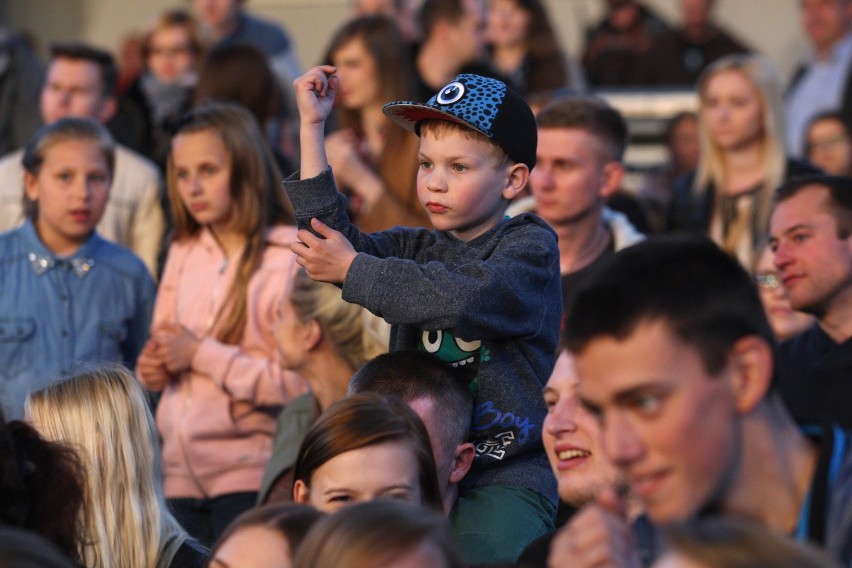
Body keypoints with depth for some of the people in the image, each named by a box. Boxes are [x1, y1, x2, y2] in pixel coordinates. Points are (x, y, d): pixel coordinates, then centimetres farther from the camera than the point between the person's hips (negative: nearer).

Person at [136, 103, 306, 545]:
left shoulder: (291, 256, -10)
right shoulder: (185, 252, 13)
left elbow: (298, 383, -17)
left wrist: (201, 355, -14)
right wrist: (153, 369, 2)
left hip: (248, 474, -6)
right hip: (180, 473, 6)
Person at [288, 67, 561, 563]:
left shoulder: (532, 247, 0)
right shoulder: (420, 248, 16)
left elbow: (460, 298, -18)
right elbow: (331, 239, 2)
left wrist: (352, 269, -10)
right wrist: (313, 127, 2)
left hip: (507, 477, -5)